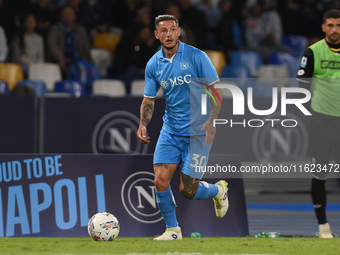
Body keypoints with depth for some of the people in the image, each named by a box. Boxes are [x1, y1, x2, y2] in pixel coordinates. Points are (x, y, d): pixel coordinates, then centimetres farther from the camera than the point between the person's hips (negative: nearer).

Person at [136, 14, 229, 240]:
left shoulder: (196, 57, -10)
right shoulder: (153, 65, 3)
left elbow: (217, 90, -7)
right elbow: (149, 99, 10)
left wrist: (211, 121, -20)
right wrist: (143, 125, -8)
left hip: (197, 132, -4)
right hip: (170, 131, 4)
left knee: (188, 190, -5)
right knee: (161, 180, -9)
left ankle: (219, 190, 28)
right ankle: (173, 229, 9)